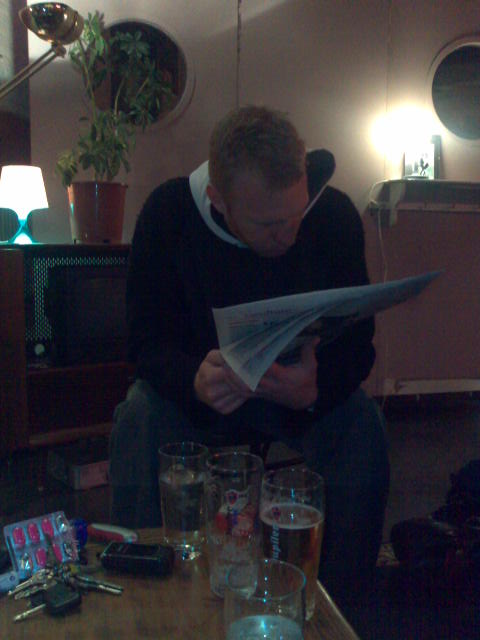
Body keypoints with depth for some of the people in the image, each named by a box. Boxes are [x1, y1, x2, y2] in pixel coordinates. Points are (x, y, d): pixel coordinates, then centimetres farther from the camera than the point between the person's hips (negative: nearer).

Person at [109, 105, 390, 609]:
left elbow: (357, 342, -15)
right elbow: (147, 343, -18)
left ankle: (338, 605, -7)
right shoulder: (167, 213, -21)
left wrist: (315, 389, -39)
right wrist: (195, 381, -42)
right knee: (136, 422, -30)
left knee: (363, 426, -28)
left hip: (303, 387, 1)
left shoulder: (335, 214, -18)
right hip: (195, 385, 0)